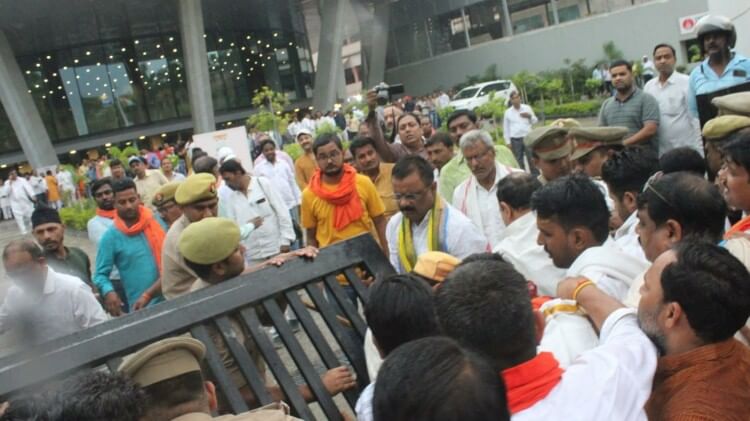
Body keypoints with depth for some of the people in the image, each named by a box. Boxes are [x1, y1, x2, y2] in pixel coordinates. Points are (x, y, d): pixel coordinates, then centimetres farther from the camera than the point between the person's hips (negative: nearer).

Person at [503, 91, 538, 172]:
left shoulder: (527, 108, 6)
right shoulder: (508, 112, 3)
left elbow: (535, 121, 12)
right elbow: (506, 128, 6)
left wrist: (529, 116, -9)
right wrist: (508, 141, 3)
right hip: (515, 139, 0)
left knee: (532, 159, 2)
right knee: (519, 161, 4)